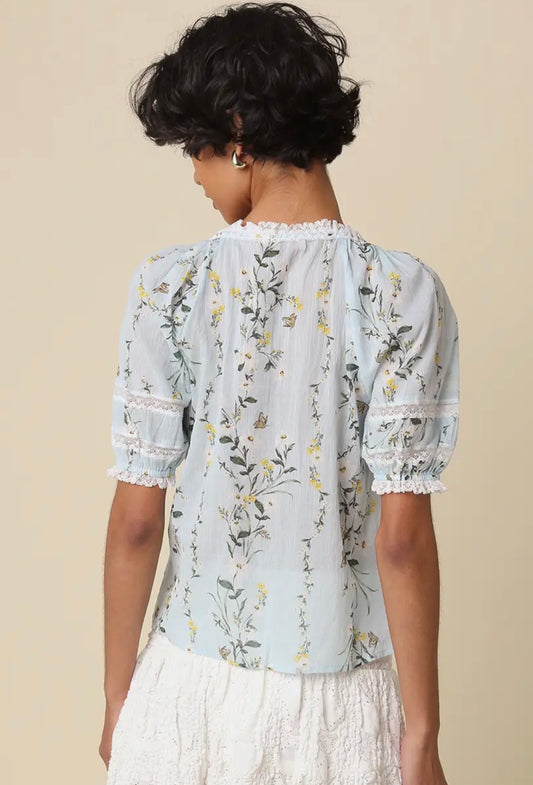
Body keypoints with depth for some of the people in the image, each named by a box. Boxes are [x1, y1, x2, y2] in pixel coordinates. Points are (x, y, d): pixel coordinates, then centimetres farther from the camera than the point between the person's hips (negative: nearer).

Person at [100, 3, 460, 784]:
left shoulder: (169, 286, -11)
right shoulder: (405, 292, -12)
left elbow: (136, 520, -8)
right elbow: (401, 536, -14)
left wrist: (119, 696, 5)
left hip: (195, 689, 1)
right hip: (341, 702, 0)